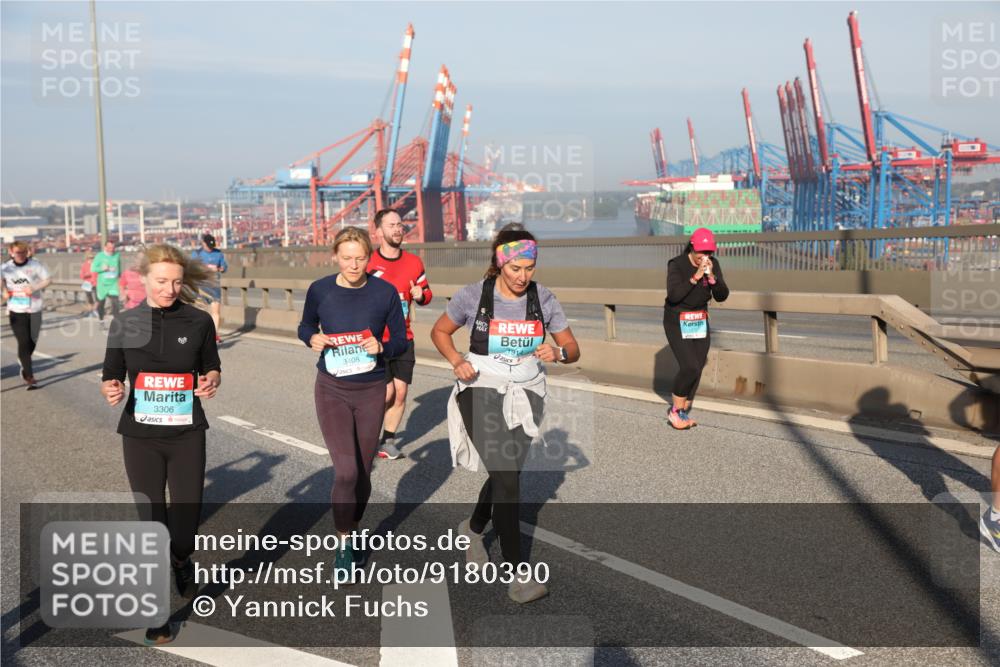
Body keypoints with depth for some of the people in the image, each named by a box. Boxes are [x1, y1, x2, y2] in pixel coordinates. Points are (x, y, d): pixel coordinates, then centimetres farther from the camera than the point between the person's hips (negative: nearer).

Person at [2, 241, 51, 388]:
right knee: (24, 342, -9)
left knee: (32, 341, 11)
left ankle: (24, 363, 40)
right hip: (16, 310, -1)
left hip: (34, 309, 1)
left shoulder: (35, 265, -5)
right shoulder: (6, 267, 0)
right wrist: (5, 291, 2)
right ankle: (29, 376, -8)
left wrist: (34, 288, -18)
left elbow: (47, 280, -3)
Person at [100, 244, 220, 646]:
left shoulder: (199, 321, -2)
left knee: (186, 523, 0)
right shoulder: (125, 323, -2)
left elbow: (212, 368, 9)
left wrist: (211, 382, -13)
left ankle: (180, 560, 38)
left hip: (187, 435, 0)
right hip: (140, 436, 0)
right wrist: (112, 391, -17)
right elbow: (111, 376, 5)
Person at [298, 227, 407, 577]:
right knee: (346, 471, -13)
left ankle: (352, 534, 37)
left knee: (363, 473, 12)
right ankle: (343, 544, 8)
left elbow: (400, 340, 1)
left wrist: (382, 347, -20)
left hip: (371, 391, 1)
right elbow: (305, 326, 11)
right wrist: (312, 338, -11)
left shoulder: (385, 293, -7)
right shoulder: (320, 290, -6)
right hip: (331, 390, -1)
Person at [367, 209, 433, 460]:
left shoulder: (414, 262, 3)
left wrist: (420, 295, -9)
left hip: (403, 338, 4)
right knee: (386, 392, -9)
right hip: (375, 340, -4)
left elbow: (426, 293, 13)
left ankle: (388, 439, 19)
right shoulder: (368, 263, -8)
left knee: (401, 392, 3)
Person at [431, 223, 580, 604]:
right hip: (482, 392, -4)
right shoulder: (474, 295, -10)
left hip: (526, 394, 4)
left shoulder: (543, 298, -3)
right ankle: (518, 572, -7)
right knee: (507, 476, -14)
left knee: (507, 473, 17)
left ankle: (474, 528, 47)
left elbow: (573, 349, 2)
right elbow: (439, 332, 5)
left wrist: (557, 353, -22)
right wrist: (457, 361, -14)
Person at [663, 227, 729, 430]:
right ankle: (674, 411, 3)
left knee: (697, 369, 3)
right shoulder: (676, 265, -19)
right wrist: (696, 276, -33)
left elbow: (722, 296, -8)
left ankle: (683, 413, 19)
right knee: (689, 368, -16)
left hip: (700, 321, 6)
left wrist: (711, 276, -25)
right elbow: (674, 295, -29)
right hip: (677, 322, -5)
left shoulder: (713, 264, -4)